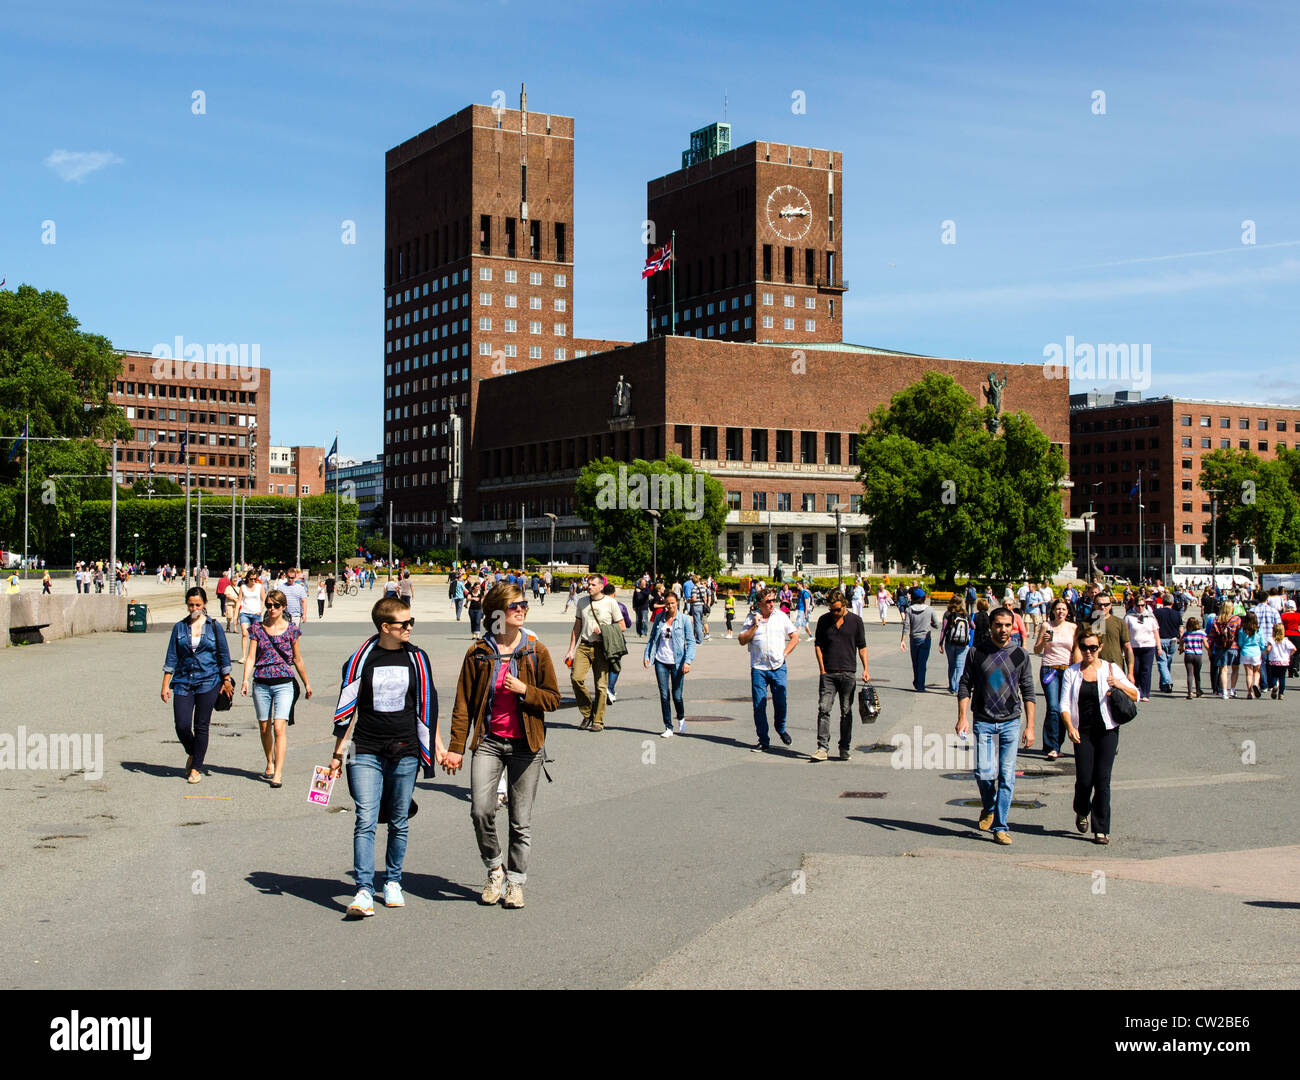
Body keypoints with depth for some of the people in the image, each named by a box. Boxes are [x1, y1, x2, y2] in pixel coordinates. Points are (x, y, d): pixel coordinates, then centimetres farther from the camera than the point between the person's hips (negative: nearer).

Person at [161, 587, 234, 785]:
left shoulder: (214, 627, 3)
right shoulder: (179, 628, 6)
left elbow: (224, 656, 9)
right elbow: (171, 658, 7)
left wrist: (226, 681, 8)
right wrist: (165, 684, 3)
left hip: (208, 682, -1)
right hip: (183, 682, 1)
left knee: (201, 726, 0)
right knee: (182, 726, -6)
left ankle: (196, 767, 12)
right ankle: (192, 754, 24)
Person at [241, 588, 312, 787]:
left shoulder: (291, 630, 2)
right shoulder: (257, 629, 4)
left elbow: (297, 659, 11)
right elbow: (251, 657, 0)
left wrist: (306, 683, 18)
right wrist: (245, 681, -13)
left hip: (284, 684, -2)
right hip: (261, 683, 2)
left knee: (279, 728, -13)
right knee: (264, 728, 12)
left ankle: (278, 773, -15)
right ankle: (270, 764, 34)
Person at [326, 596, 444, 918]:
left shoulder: (417, 658, 5)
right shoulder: (362, 659, 0)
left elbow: (428, 705, 14)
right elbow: (347, 707, 5)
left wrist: (437, 746, 13)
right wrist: (338, 753, 6)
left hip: (405, 752, 2)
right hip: (366, 752, -2)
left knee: (399, 822, 8)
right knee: (365, 821, -11)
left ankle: (393, 882, 25)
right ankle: (364, 891, -11)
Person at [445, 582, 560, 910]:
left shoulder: (536, 651, 3)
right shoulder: (479, 653, 3)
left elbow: (553, 699, 5)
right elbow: (463, 704, 4)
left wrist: (525, 690, -13)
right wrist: (456, 747, 0)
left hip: (526, 745, 0)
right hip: (489, 741, 0)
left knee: (521, 820, 5)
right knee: (480, 810, -14)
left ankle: (515, 882, 21)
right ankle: (495, 870, 10)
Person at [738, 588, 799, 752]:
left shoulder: (781, 616, 7)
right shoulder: (751, 618, 4)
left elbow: (795, 637, 13)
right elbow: (742, 640, 0)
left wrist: (784, 654, 3)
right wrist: (755, 626, -10)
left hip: (778, 667, 0)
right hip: (758, 668, 0)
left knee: (780, 703, -2)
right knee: (759, 705, -1)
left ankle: (780, 728, 28)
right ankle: (763, 741, 8)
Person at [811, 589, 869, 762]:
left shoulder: (856, 621, 5)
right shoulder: (824, 620, 8)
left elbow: (862, 647, 9)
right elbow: (818, 644, 10)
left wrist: (865, 669, 0)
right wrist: (822, 669, 1)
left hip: (848, 673, 0)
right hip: (828, 673, 1)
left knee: (846, 712, 5)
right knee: (824, 709, -8)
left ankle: (845, 749, 13)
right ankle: (823, 748, -9)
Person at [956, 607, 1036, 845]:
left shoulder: (1021, 655, 5)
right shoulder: (977, 653, 2)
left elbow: (1028, 692, 8)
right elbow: (965, 686, 5)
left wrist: (1030, 726, 3)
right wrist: (962, 717, -6)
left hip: (1011, 723, 1)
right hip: (983, 722, -1)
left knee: (1007, 777, -1)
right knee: (984, 773, -10)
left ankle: (1000, 827, 9)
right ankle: (988, 807, 21)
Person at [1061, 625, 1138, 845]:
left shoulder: (1111, 669, 4)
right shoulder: (1072, 672, 5)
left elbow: (1135, 696, 3)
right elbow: (1064, 704, -1)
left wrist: (1120, 685, -17)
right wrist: (1070, 727, -18)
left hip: (1107, 730, 0)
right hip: (1083, 731, 0)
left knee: (1102, 779, -6)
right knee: (1084, 779, -4)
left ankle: (1101, 829, 2)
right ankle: (1081, 812, 29)